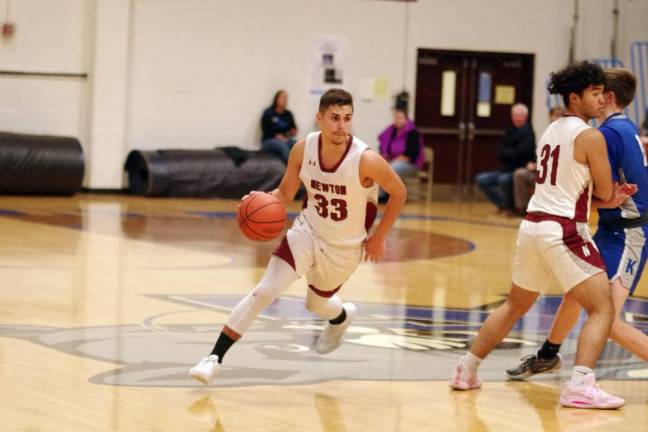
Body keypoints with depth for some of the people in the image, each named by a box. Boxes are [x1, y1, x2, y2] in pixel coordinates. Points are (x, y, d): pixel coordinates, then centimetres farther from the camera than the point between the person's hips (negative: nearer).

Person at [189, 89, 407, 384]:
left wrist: (379, 237, -7)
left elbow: (398, 193, -11)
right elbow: (285, 193, -3)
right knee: (264, 291, -15)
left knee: (316, 304, 20)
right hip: (307, 231, 1)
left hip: (345, 247, -1)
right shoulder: (303, 149, -18)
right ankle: (214, 358, -12)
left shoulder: (366, 160, -28)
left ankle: (342, 317, 59)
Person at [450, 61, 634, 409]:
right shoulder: (590, 136, -9)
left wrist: (612, 196, 9)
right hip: (564, 230, -8)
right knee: (602, 309, -5)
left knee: (515, 305, 24)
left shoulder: (552, 130, 16)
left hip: (532, 224, 8)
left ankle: (466, 370, 27)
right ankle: (580, 385, -19)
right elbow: (605, 192, -3)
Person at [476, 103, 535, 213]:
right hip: (507, 170, 7)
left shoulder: (528, 132, -10)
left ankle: (512, 207, -10)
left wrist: (506, 153, -4)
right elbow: (500, 153, 4)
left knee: (504, 179, -36)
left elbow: (520, 154, -20)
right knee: (481, 179, -5)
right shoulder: (509, 132, 10)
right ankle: (503, 204, 3)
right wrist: (510, 153, -15)